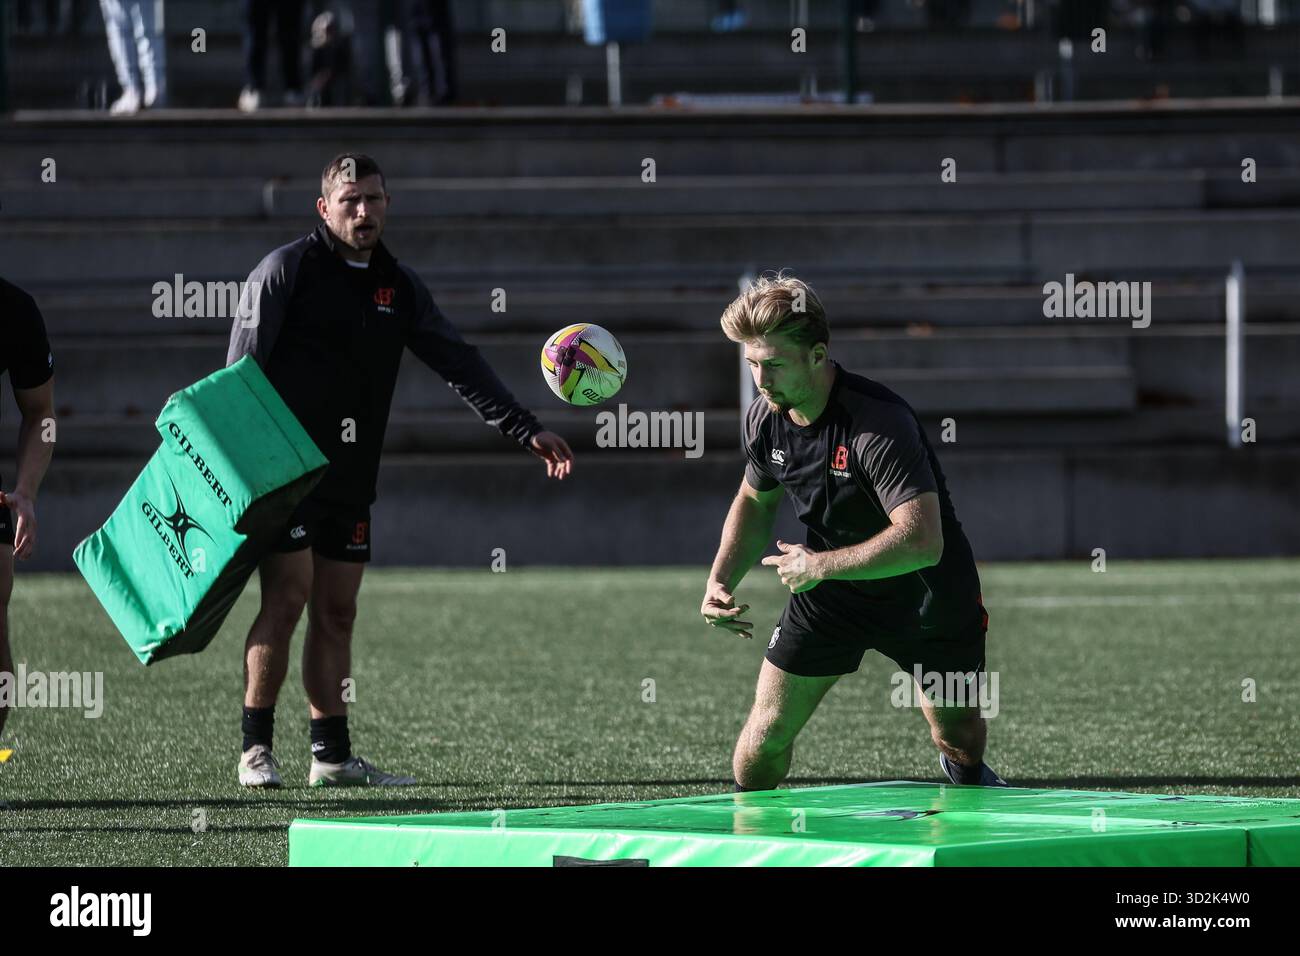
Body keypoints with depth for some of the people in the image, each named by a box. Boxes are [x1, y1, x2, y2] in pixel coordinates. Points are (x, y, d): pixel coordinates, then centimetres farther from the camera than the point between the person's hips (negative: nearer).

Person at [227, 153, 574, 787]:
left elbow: (461, 365, 14)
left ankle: (332, 754, 10)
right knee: (287, 597, -12)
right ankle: (256, 748, -6)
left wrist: (526, 430, 8)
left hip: (350, 479, 6)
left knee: (337, 611, 7)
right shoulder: (285, 271, -5)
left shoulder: (398, 286, 13)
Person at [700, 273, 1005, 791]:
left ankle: (970, 785, 49)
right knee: (765, 735, -4)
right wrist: (721, 581, -4)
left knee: (960, 740, 13)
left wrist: (818, 565, -34)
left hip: (924, 598, -4)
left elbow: (922, 542, -42)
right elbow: (755, 501, 11)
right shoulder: (764, 417, -12)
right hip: (828, 592, 4)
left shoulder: (879, 423, -35)